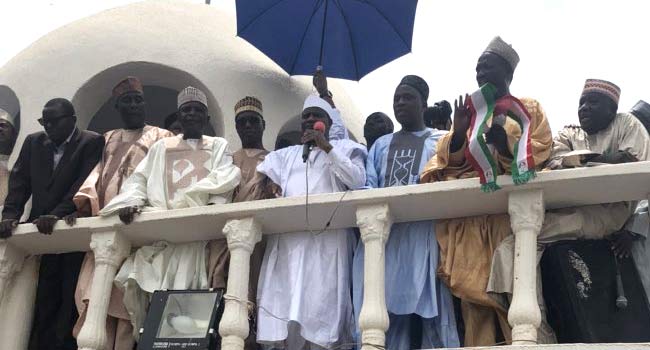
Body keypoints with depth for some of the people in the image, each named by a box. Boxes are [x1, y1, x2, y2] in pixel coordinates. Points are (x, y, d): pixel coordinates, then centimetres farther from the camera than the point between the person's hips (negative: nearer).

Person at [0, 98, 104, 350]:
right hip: (40, 233, 4)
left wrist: (57, 214, -23)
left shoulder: (92, 142, -2)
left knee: (69, 301, -3)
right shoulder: (33, 142, 14)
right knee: (41, 303, 3)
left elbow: (84, 184, -12)